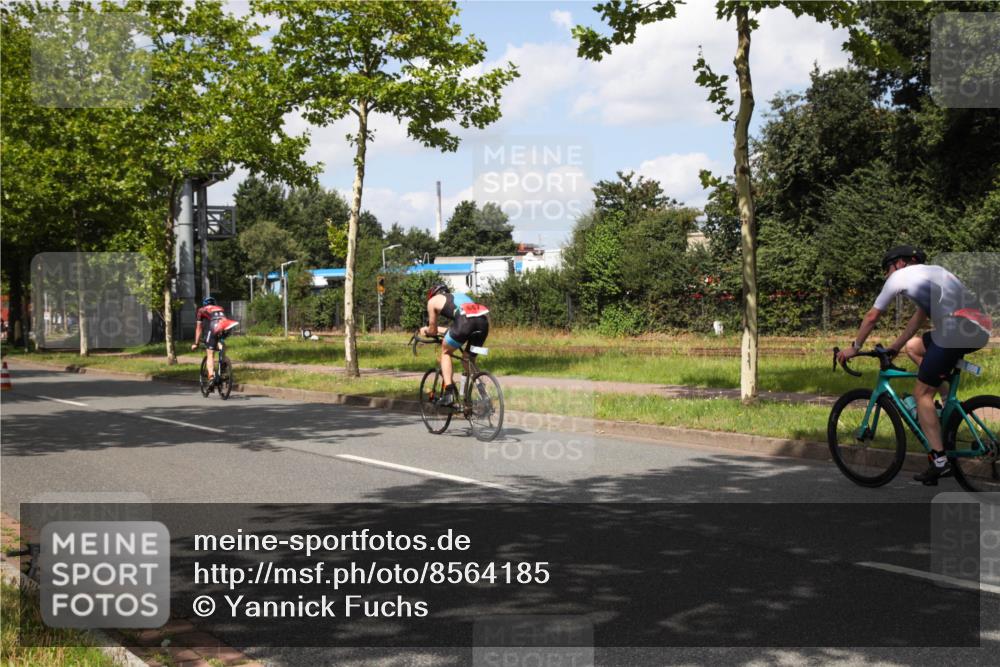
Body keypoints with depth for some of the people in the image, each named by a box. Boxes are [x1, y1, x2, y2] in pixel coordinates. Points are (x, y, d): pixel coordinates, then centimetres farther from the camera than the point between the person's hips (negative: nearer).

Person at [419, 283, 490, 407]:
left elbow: (433, 331, 31)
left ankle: (449, 393, 8)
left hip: (465, 321, -5)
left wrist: (425, 330, 52)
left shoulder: (433, 300, 25)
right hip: (484, 320, 5)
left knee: (445, 352, 20)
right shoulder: (460, 295, 41)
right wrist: (441, 330, 60)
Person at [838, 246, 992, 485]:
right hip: (981, 330, 8)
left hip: (956, 331, -8)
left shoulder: (901, 275, 8)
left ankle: (939, 461, 0)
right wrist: (893, 348, 41)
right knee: (912, 347, 27)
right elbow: (919, 317, 37)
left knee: (922, 393, 2)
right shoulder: (932, 272, 31)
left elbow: (872, 316, 14)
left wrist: (854, 348, 25)